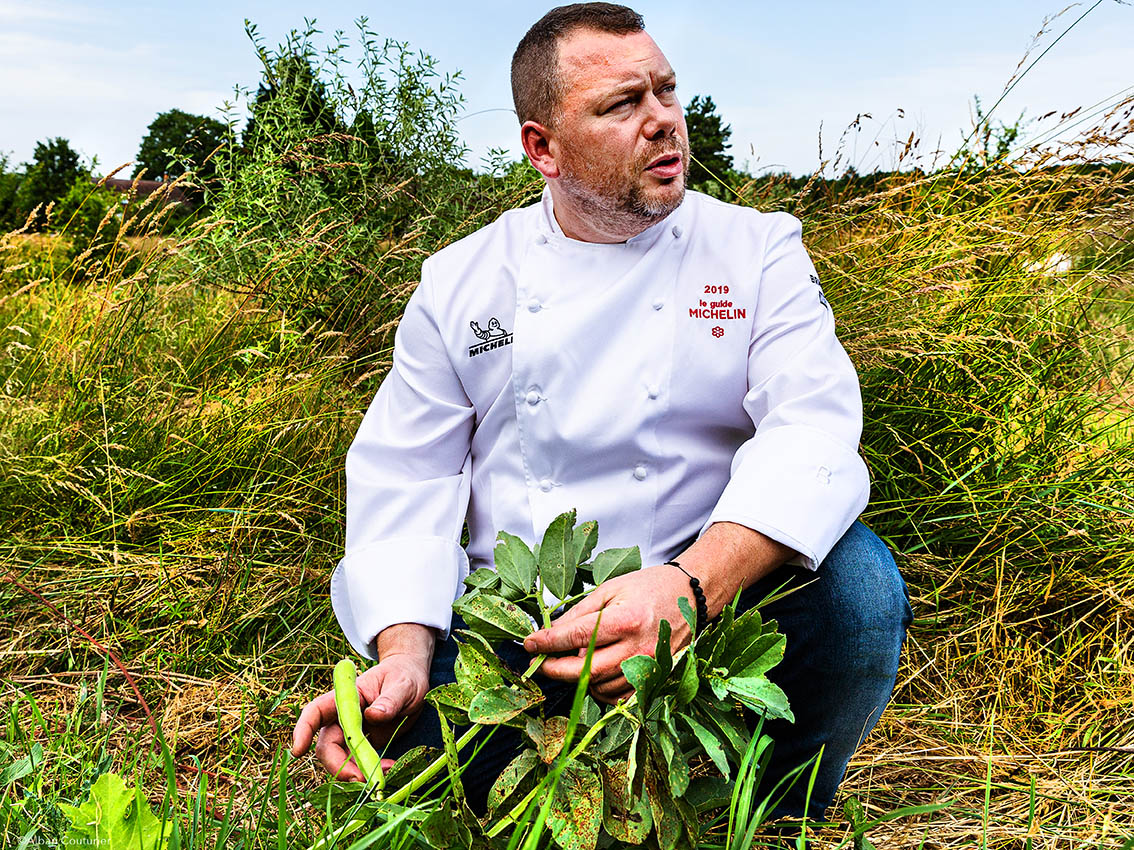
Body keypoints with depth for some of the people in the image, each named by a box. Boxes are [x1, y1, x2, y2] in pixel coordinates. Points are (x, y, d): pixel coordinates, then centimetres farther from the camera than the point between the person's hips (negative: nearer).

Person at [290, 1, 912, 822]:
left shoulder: (758, 252, 0)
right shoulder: (459, 282, 4)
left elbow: (814, 426, -16)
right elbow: (405, 477, 1)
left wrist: (692, 585, -36)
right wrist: (405, 650, -18)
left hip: (713, 609, 0)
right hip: (513, 625, 1)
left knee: (856, 577, -28)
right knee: (410, 726, -26)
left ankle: (783, 819, 2)